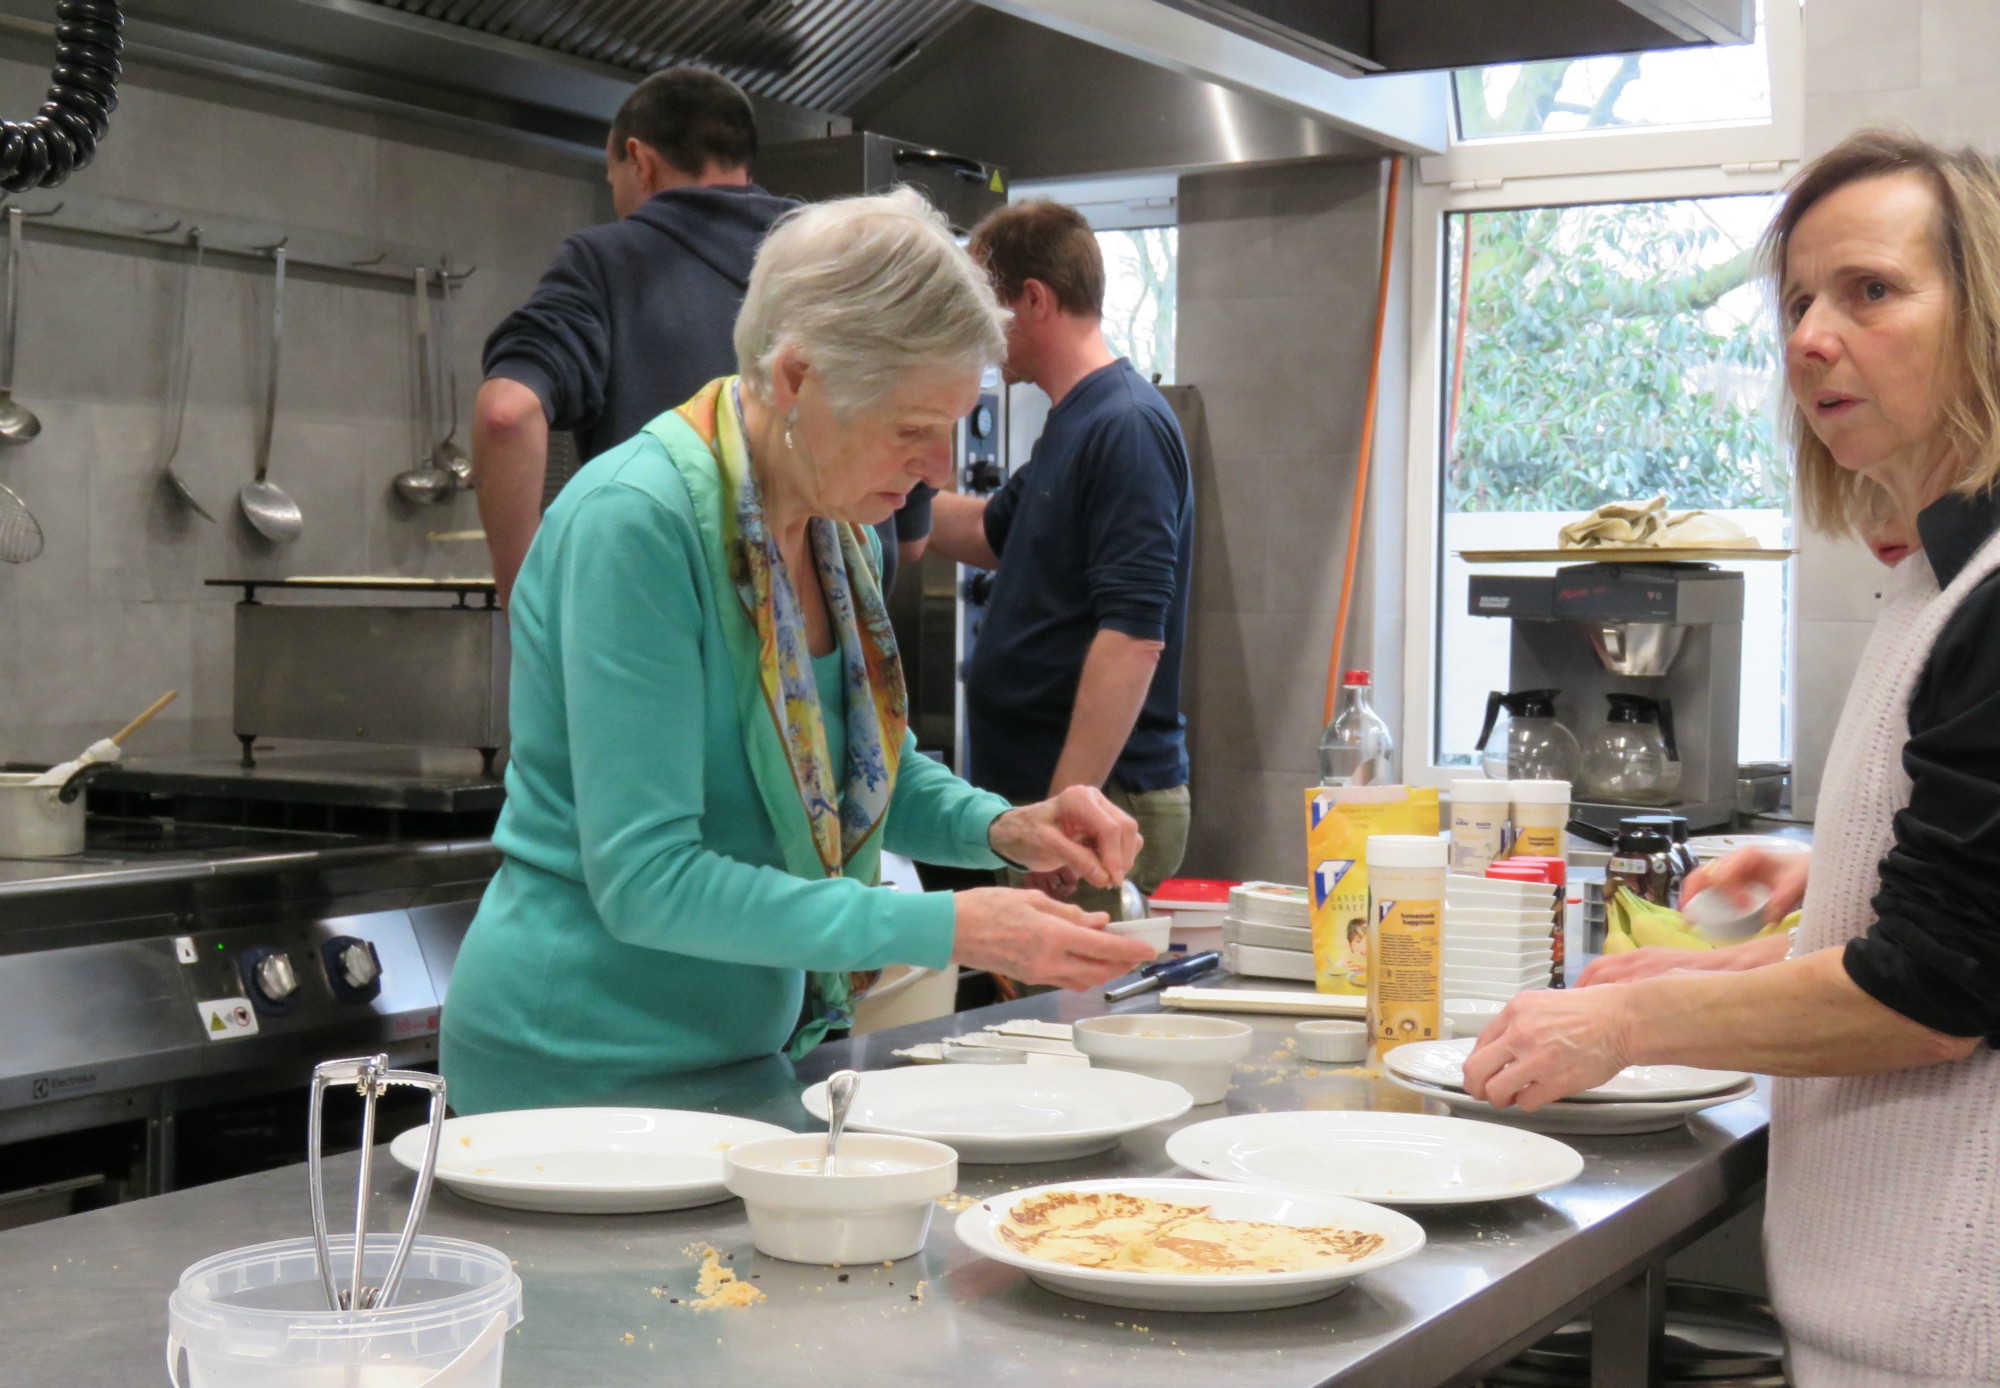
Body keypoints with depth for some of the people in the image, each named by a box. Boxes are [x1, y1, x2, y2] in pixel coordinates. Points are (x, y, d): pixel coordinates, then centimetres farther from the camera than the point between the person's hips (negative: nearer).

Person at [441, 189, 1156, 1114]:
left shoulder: (839, 527, 3)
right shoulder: (636, 520, -23)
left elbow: (872, 767, 17)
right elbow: (644, 880, -26)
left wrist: (1001, 829, -4)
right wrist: (943, 928, -28)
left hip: (749, 1046, 8)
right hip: (584, 1064, -8)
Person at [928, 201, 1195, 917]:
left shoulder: (1127, 428, -17)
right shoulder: (1074, 425, 15)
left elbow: (1132, 636, -24)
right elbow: (987, 531, 34)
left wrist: (1067, 812, -26)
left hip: (1100, 803, -10)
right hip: (1037, 791, 10)